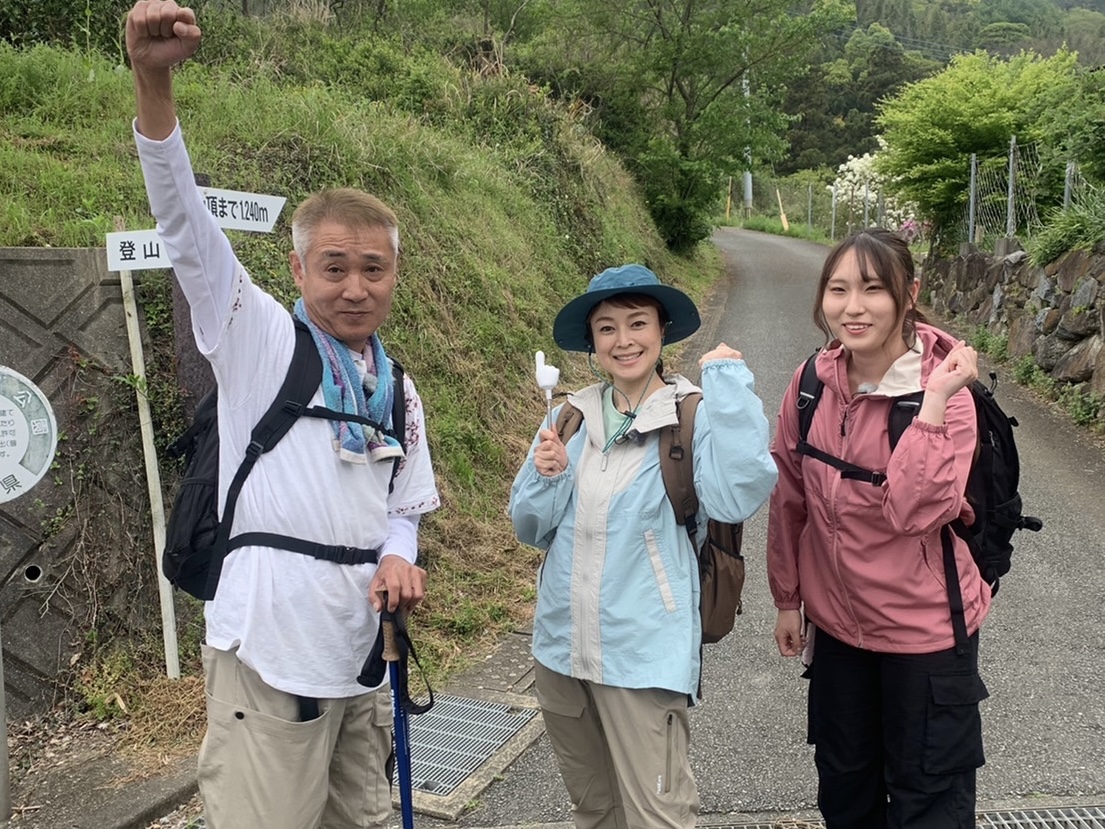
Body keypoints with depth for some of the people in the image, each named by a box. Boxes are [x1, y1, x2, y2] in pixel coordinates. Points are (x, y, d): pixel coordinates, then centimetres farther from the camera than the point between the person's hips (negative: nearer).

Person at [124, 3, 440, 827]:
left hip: (361, 652, 6)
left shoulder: (401, 392, 14)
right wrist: (154, 83, -26)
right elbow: (187, 229, -14)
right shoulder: (261, 341, -1)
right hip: (269, 648, -5)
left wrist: (397, 558, -3)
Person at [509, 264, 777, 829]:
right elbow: (531, 529, 8)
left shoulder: (694, 417, -10)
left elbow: (738, 496, -29)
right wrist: (547, 476, -13)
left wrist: (727, 379, -23)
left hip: (644, 655, -5)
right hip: (560, 648, 5)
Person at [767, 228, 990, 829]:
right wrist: (787, 598, 10)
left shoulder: (945, 386, -18)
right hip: (836, 621, 4)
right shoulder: (813, 384, -6)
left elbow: (913, 510, -29)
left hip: (926, 629, -4)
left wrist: (934, 401, -32)